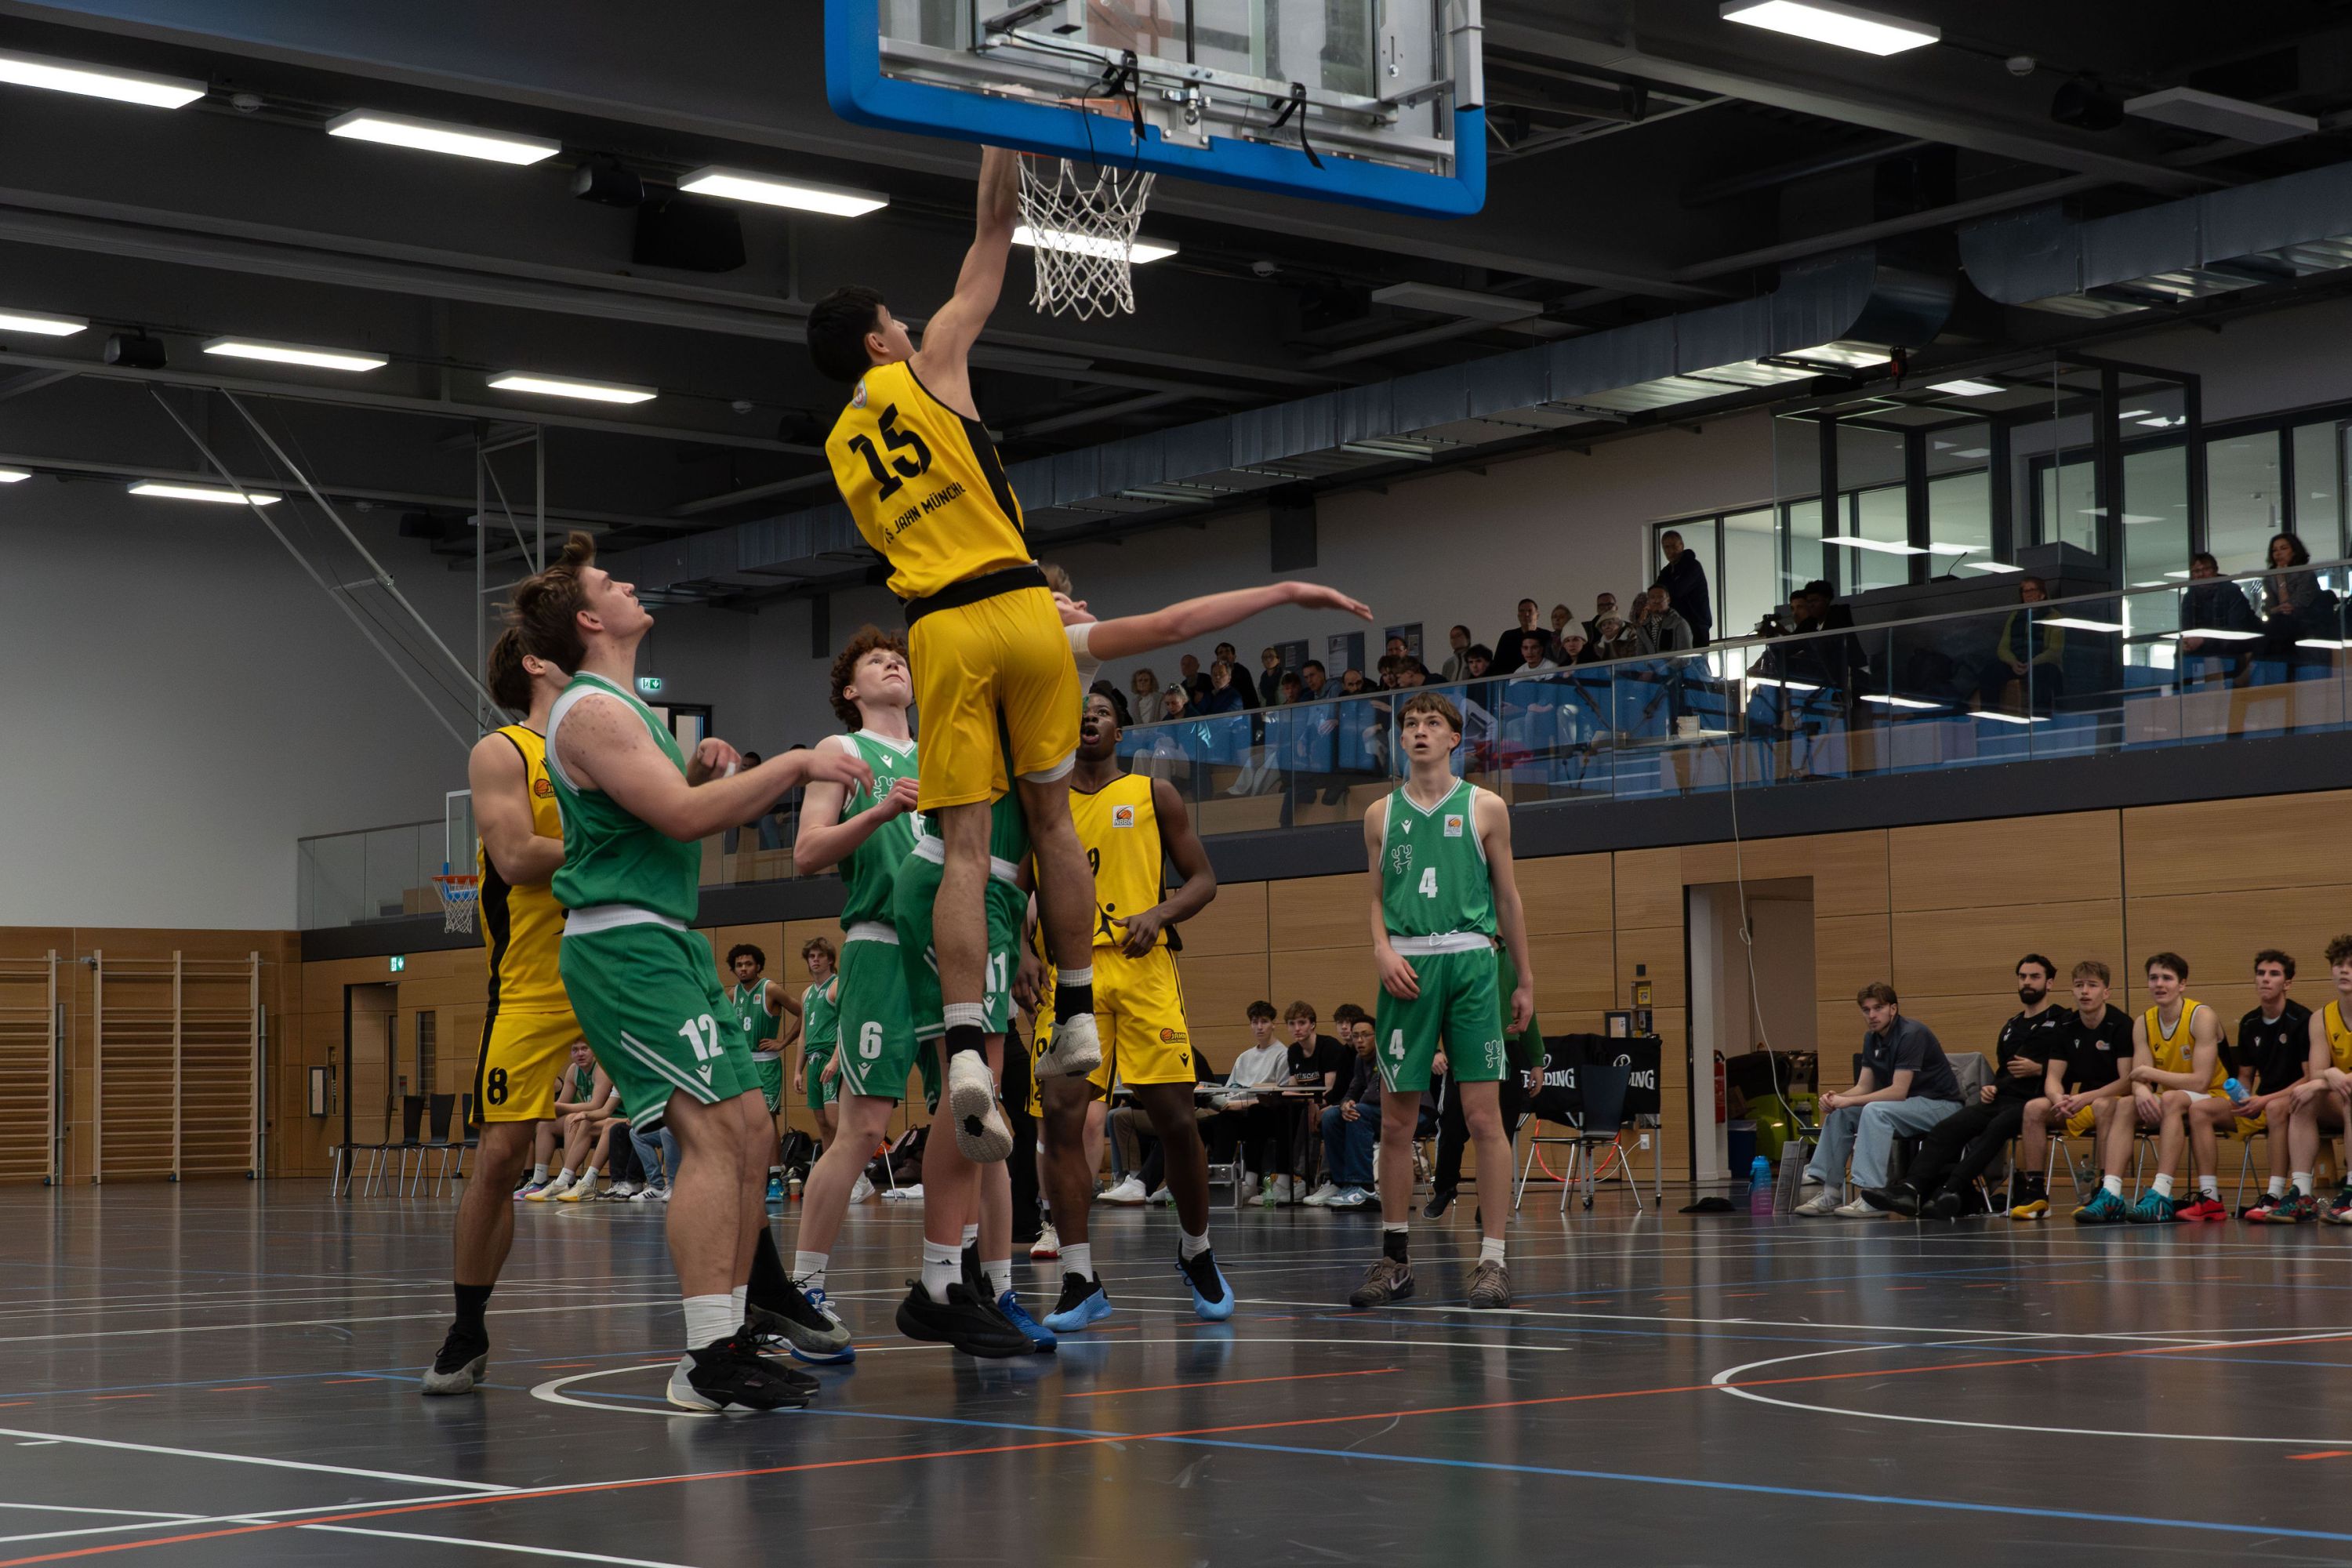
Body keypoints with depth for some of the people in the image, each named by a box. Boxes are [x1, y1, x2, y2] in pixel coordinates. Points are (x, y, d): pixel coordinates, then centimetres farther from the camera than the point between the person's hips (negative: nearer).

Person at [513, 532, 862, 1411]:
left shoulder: (622, 707, 21)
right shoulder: (593, 710, -12)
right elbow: (683, 816, -22)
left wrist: (700, 770, 8)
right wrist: (795, 765, -18)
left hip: (665, 941, 11)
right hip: (623, 945, -11)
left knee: (747, 1131, 11)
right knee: (713, 1131, -18)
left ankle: (741, 1321, 19)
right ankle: (709, 1363, -21)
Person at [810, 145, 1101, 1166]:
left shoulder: (840, 445, 18)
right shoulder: (929, 365, 6)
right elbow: (986, 263, 13)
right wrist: (999, 166, 21)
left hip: (940, 628, 2)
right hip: (1020, 606, -2)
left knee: (964, 849, -4)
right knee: (1051, 819, 12)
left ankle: (966, 1053, -21)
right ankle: (1077, 1020, 19)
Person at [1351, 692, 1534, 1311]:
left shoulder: (1485, 808, 6)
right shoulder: (1381, 814, 12)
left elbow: (1508, 897, 9)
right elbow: (1376, 898, 16)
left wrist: (1526, 981, 8)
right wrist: (1382, 949, -4)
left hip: (1469, 962, -2)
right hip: (1405, 967, 2)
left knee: (1483, 1114, -6)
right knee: (1396, 1120, 3)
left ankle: (1492, 1259, -3)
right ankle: (1394, 1259, 13)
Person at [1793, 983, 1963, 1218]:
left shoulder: (1912, 1034, -21)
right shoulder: (1872, 1038, 7)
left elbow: (1898, 1092, -26)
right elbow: (1864, 1087, 6)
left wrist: (1848, 1101, -24)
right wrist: (1837, 1098, -15)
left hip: (1940, 1105, -9)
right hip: (1908, 1104, 9)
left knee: (1875, 1111, -32)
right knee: (1839, 1114, 1)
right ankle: (1829, 1191, -1)